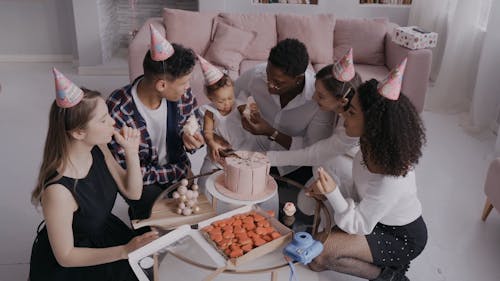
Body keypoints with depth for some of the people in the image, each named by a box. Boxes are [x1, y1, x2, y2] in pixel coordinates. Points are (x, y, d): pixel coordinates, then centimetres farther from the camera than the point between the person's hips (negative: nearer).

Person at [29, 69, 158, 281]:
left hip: (104, 233, 6)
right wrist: (124, 251, -31)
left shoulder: (97, 148, -14)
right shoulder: (58, 190, -34)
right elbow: (65, 256, -22)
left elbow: (133, 192, -3)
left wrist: (131, 151, -18)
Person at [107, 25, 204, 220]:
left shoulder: (182, 94, -16)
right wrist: (180, 172, -20)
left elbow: (193, 128, 3)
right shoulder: (118, 112, -30)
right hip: (140, 180, -4)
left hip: (177, 166, 5)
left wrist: (190, 138, -22)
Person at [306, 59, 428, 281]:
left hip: (402, 238, -7)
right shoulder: (373, 145, -17)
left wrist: (333, 193, -40)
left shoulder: (390, 181, -37)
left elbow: (358, 225, -26)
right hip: (379, 220, 7)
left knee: (321, 252, -22)